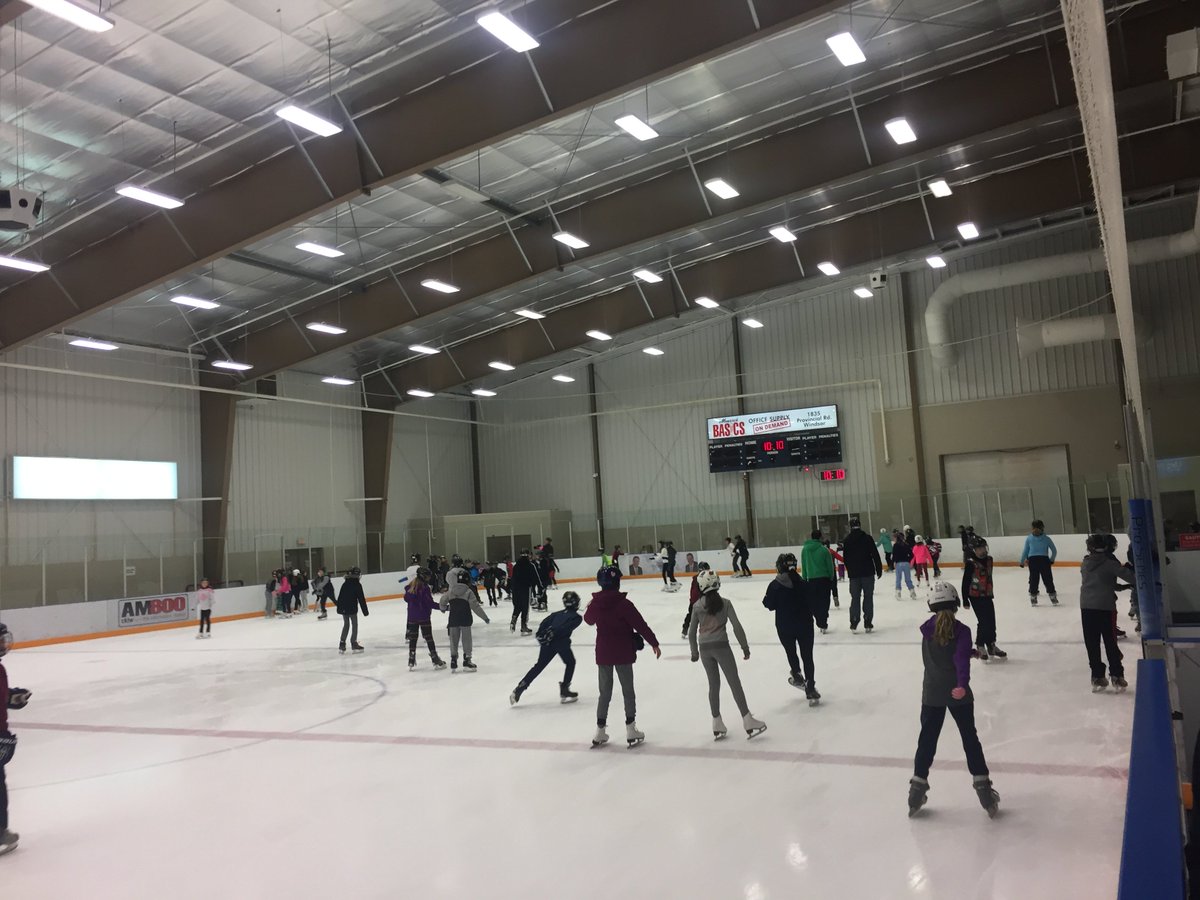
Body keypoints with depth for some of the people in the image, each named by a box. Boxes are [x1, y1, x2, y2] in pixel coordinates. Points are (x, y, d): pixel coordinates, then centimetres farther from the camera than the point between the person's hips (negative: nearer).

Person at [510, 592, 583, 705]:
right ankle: (564, 691, 15)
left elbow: (545, 622, 11)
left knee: (539, 666, 13)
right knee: (570, 663, 20)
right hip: (562, 642, -5)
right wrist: (554, 633, -12)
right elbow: (566, 628, -7)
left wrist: (540, 634, 4)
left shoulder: (557, 614, 27)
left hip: (548, 641, 5)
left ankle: (519, 689, 7)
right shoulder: (577, 617, 11)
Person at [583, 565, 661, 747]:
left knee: (605, 692, 15)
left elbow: (588, 619, 19)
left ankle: (600, 731, 18)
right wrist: (654, 643, -6)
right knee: (628, 691, 8)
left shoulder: (595, 604, -3)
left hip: (603, 654, 4)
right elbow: (640, 624, -16)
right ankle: (631, 731, 11)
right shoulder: (623, 603, -17)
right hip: (623, 654, -4)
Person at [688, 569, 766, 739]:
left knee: (713, 684, 13)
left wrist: (694, 652, 18)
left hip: (704, 648, 3)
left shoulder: (698, 606, 0)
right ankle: (748, 721, -2)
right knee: (734, 683, 1)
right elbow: (737, 626, -7)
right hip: (721, 646, -3)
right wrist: (745, 647, 3)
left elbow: (692, 632, 5)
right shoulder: (725, 603, -6)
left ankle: (717, 725, 17)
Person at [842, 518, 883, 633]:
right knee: (868, 598, 5)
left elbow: (846, 558, 6)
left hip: (854, 574, 2)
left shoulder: (846, 540, 1)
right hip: (868, 573, -2)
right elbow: (875, 555, -6)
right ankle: (868, 624, 4)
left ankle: (854, 625, 5)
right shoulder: (867, 538, -6)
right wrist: (879, 569, 1)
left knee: (855, 599, 8)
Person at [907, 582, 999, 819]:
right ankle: (983, 787, 13)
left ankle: (918, 787, 14)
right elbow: (962, 659, -26)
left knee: (927, 740, 11)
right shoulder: (962, 630, -11)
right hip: (958, 693, -2)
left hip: (932, 695, 2)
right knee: (970, 739, 11)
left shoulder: (927, 629, -1)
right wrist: (963, 684, -37)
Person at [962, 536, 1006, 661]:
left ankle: (991, 645, 26)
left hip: (987, 596, 7)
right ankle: (980, 647, 8)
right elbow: (965, 583, -14)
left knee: (991, 621, 12)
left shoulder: (989, 560, 4)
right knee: (983, 622, -7)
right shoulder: (971, 564, -17)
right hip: (976, 597, -7)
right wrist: (965, 600, -14)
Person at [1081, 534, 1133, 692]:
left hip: (1086, 608, 3)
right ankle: (1117, 676, 9)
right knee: (1110, 643, 6)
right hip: (1105, 607, -3)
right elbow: (1128, 575, -10)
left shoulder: (1085, 563, 8)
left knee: (1092, 644, 7)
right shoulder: (1109, 563, -7)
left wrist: (1119, 586, 22)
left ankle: (1097, 677, 10)